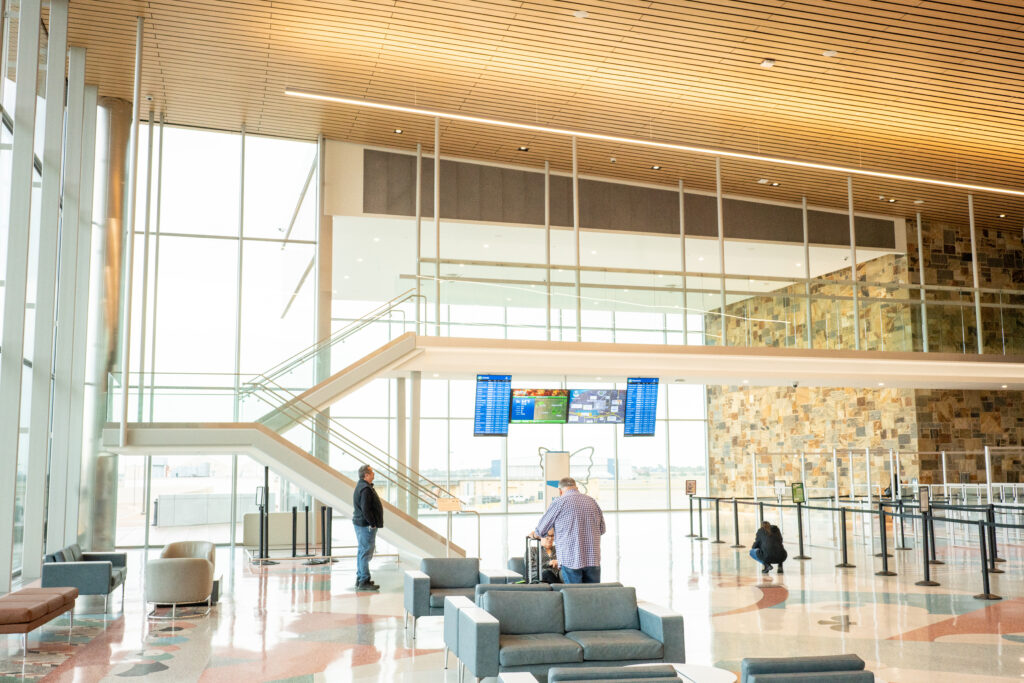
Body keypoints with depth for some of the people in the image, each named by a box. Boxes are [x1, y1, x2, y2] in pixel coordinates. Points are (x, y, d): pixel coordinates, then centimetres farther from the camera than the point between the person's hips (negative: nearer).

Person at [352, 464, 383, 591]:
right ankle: (364, 582, -4)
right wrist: (372, 524, -18)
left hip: (360, 523, 11)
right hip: (366, 525, -11)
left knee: (362, 552, 16)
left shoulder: (361, 486, 15)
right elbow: (365, 509, -25)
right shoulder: (366, 489, -19)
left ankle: (360, 579, 23)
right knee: (366, 553, -7)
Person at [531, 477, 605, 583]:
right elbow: (602, 529, 19)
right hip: (593, 560, 4)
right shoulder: (592, 501, 10)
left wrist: (535, 534, 28)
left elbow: (542, 530, 6)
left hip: (570, 559, -4)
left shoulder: (559, 502, -3)